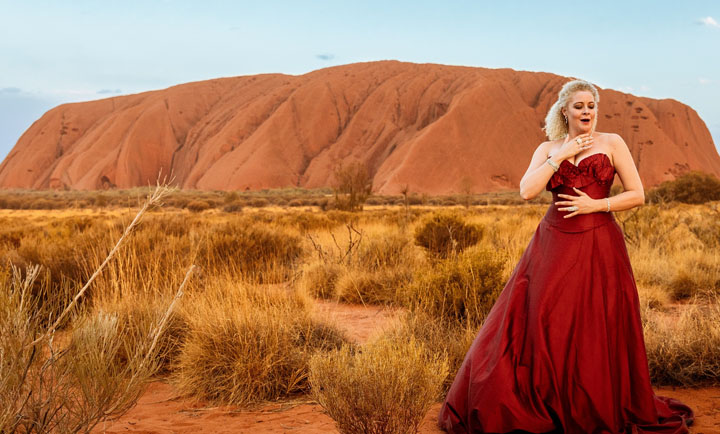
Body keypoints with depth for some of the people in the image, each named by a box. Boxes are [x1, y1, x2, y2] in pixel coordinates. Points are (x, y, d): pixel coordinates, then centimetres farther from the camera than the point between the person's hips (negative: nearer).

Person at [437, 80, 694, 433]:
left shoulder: (612, 143, 5)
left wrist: (596, 205, -10)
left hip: (599, 246, -2)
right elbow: (527, 191, -6)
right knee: (540, 321, -2)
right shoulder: (547, 149, 10)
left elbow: (637, 195, 2)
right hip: (554, 244, 2)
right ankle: (545, 404, 13)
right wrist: (560, 156, -8)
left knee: (598, 331, 0)